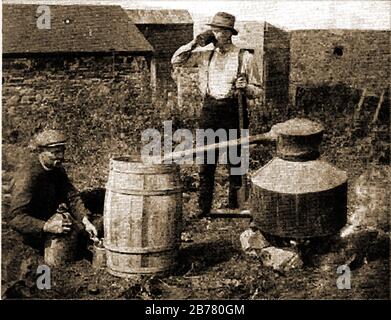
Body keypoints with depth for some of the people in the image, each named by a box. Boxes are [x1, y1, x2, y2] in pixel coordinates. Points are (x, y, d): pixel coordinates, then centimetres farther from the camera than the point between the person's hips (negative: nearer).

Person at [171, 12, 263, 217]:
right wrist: (196, 42, 1)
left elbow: (258, 90, 4)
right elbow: (176, 61, 10)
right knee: (206, 162, 4)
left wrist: (245, 87, -18)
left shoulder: (245, 57, 0)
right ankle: (203, 207, 11)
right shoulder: (205, 55, 9)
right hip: (209, 110, 3)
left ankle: (234, 206, 17)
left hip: (233, 111, -2)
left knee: (235, 161, 5)